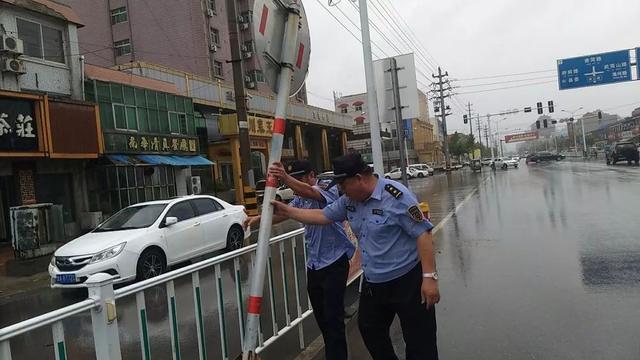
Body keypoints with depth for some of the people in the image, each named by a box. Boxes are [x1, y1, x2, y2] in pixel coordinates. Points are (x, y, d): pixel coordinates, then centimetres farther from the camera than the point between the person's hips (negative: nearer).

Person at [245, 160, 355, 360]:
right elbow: (282, 213, 4)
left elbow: (309, 192, -35)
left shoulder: (327, 188, -13)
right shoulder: (300, 198, 14)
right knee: (320, 314, 15)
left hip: (334, 261, -8)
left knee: (333, 316, -7)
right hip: (313, 263, 8)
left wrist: (285, 178, -52)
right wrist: (260, 218, -15)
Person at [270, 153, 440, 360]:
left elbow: (422, 234, -22)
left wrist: (429, 277, -24)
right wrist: (285, 211, 7)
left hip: (407, 281, -8)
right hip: (372, 284, 8)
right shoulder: (350, 200, 2)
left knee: (419, 342, 4)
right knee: (369, 332, 23)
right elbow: (322, 216, 12)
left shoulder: (396, 195, -21)